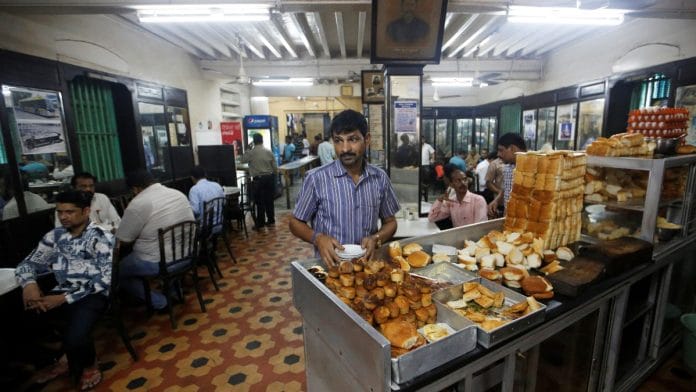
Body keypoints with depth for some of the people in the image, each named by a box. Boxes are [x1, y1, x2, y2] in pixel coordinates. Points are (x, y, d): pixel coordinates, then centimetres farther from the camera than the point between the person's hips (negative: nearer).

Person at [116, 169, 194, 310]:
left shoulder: (138, 203, -17)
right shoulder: (180, 194, 3)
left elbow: (122, 242, -9)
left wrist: (116, 233, 16)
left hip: (157, 263, -7)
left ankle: (158, 301, 12)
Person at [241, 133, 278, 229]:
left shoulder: (250, 152, -8)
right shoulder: (269, 151, 2)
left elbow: (243, 160, 9)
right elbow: (275, 167, 4)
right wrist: (274, 176, 17)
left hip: (258, 179, -4)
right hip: (269, 178, 4)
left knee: (260, 202, 2)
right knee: (269, 200, 13)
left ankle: (260, 223, 6)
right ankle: (271, 220, 21)